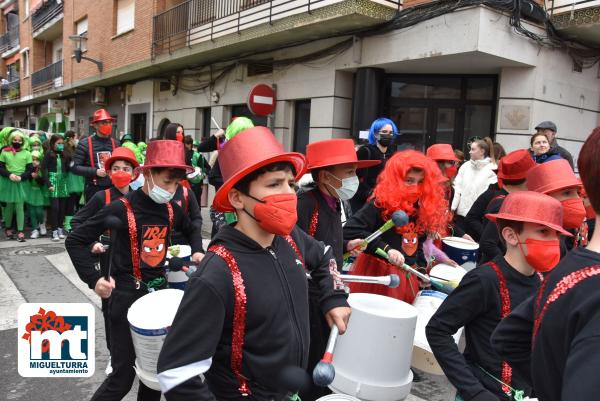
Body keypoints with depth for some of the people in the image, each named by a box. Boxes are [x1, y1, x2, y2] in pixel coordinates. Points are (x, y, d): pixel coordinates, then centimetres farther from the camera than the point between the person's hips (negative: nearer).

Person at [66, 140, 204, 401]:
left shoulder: (171, 209, 0)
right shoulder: (121, 209, -16)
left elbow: (192, 230, 22)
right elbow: (75, 240, -9)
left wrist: (197, 251, 3)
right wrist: (93, 279, -16)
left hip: (159, 290, 5)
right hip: (127, 295, -5)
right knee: (124, 374, 2)